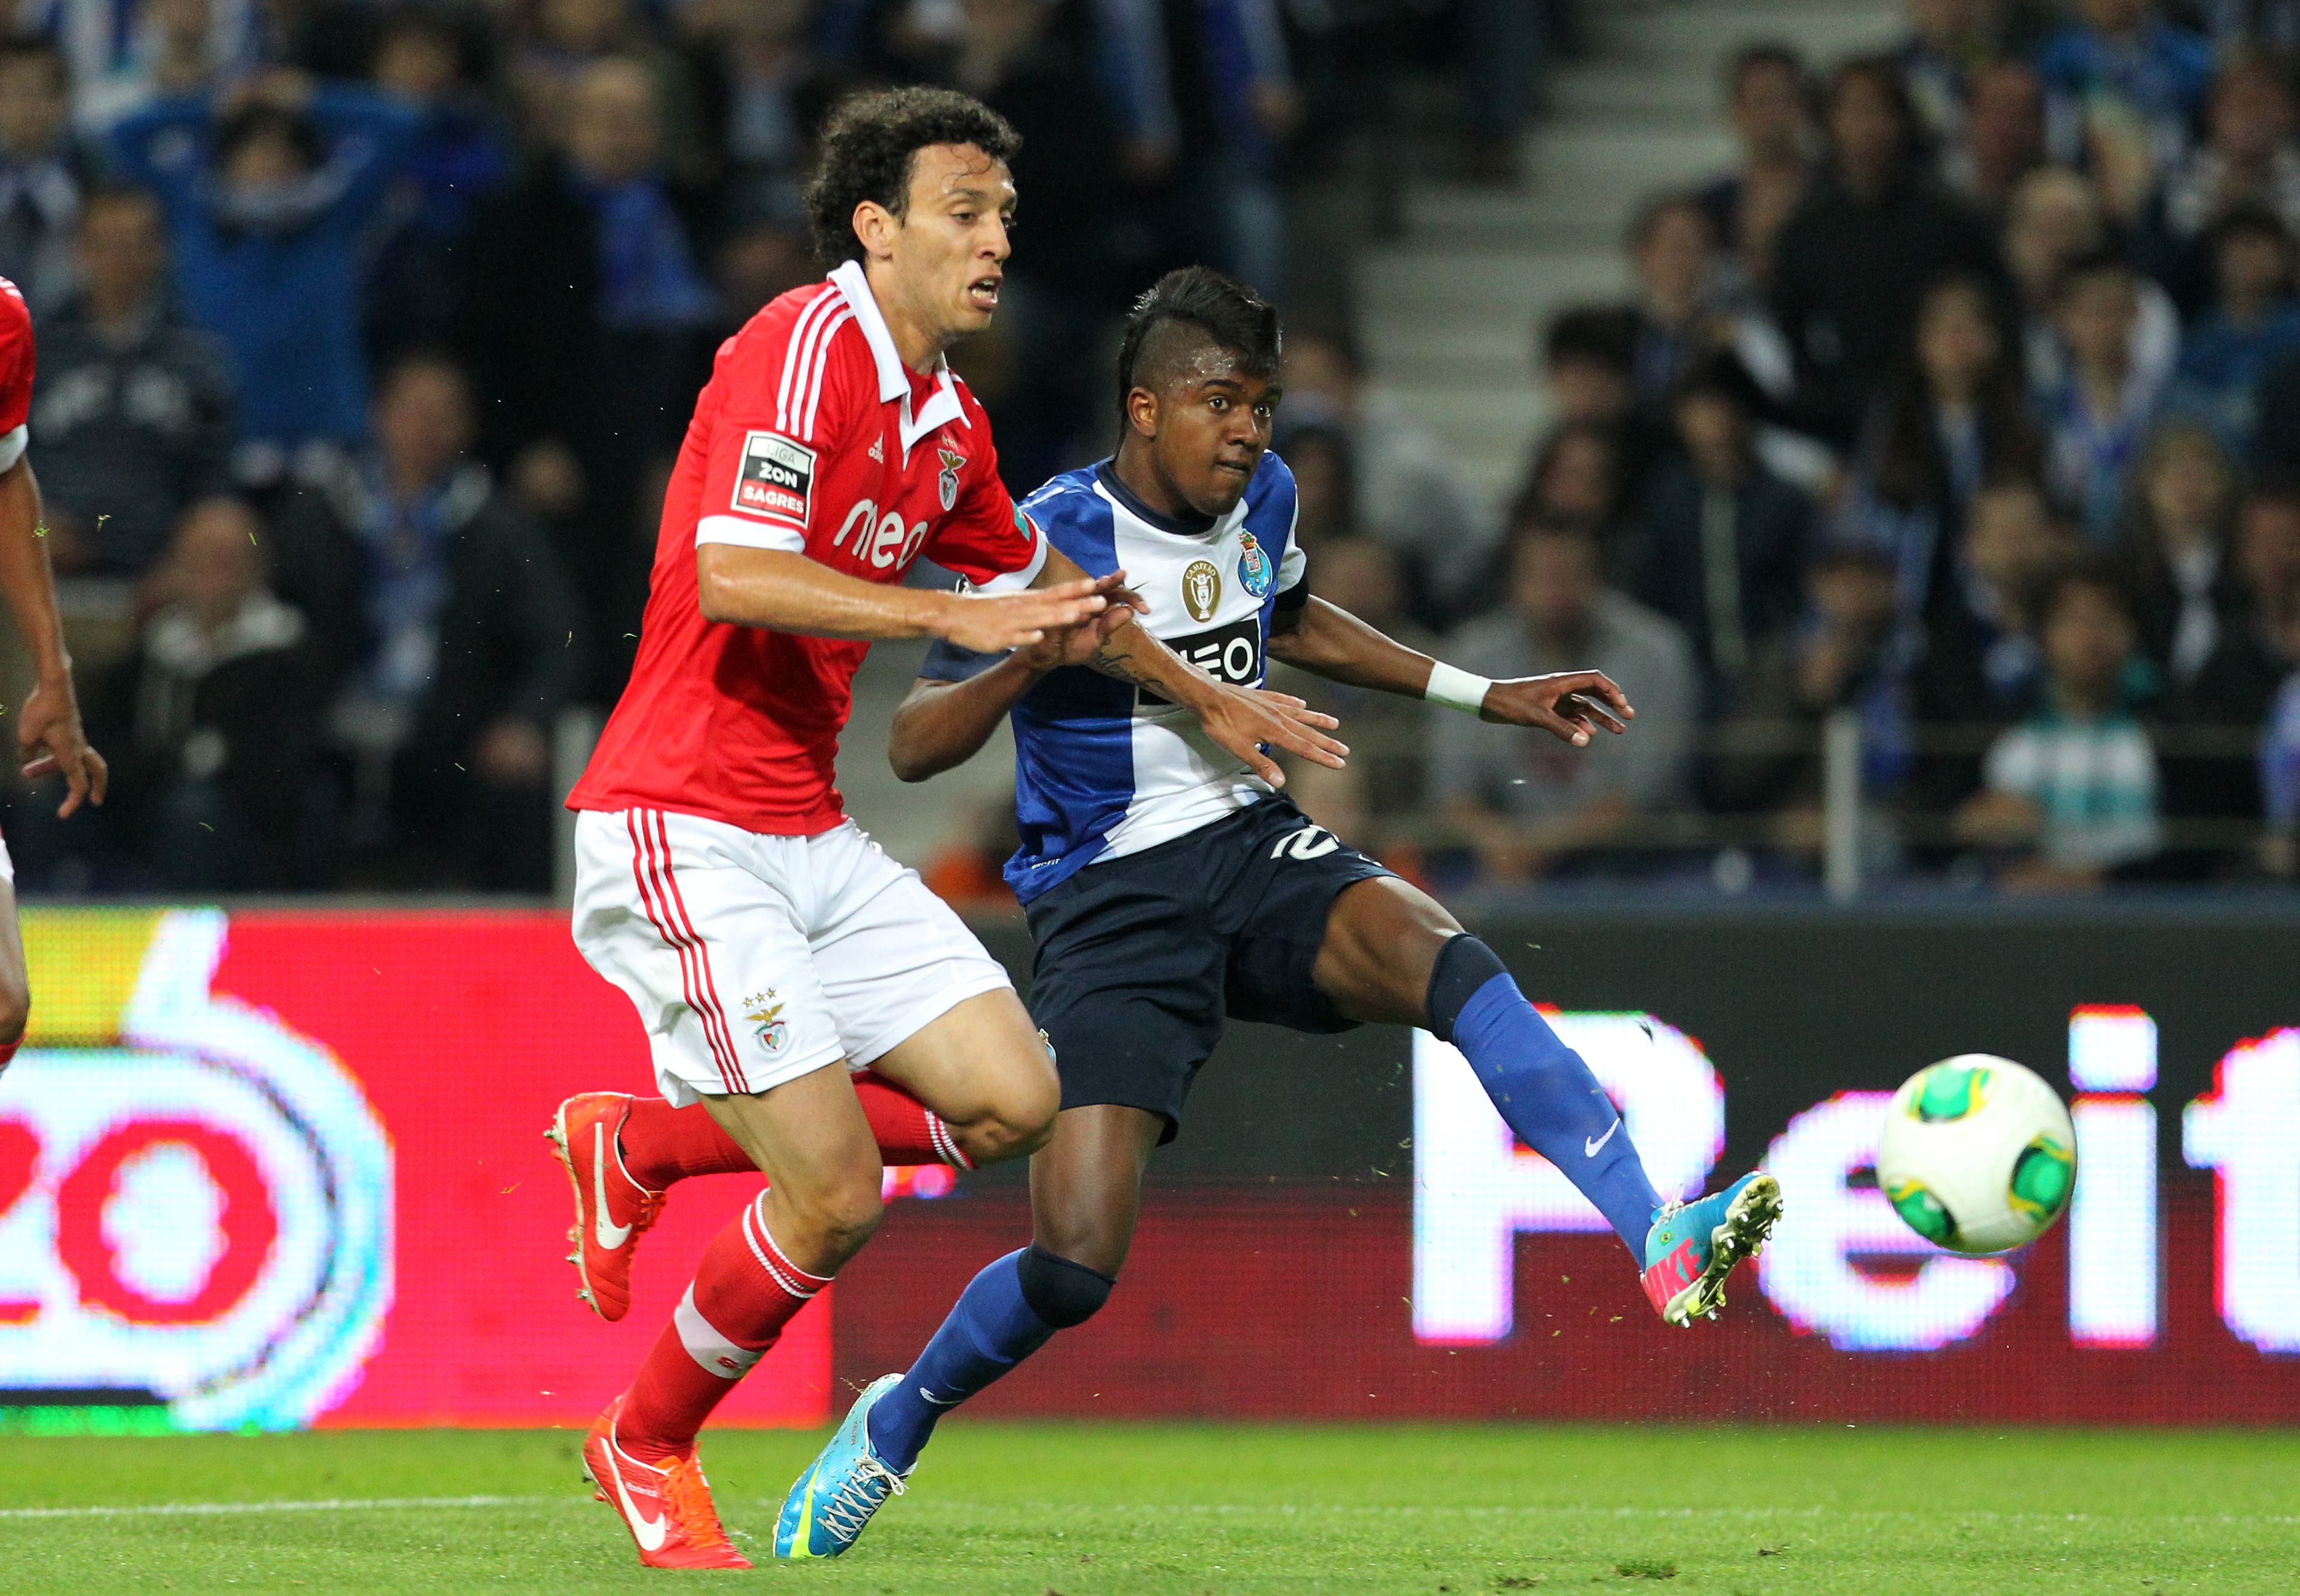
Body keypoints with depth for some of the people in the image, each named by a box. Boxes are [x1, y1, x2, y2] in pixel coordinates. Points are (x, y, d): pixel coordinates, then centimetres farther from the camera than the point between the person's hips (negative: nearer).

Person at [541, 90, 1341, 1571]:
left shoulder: (947, 419, 13)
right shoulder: (805, 346, -14)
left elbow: (1044, 583, 33)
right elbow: (736, 574, -27)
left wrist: (1208, 698, 38)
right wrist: (950, 614, -28)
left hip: (814, 837, 9)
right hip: (683, 829, -9)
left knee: (1011, 1098, -1)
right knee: (835, 1197, -12)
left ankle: (635, 1144, 16)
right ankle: (647, 1446, 14)